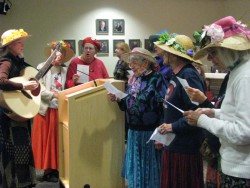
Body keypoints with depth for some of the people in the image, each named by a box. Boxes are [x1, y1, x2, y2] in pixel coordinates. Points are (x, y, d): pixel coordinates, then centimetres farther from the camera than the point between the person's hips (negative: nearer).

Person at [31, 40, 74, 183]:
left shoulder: (65, 70, 11)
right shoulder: (42, 68, -3)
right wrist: (53, 94, -18)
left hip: (60, 110, 4)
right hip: (46, 110, -4)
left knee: (59, 140, 8)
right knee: (47, 140, 1)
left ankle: (58, 168, 17)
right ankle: (48, 170, 10)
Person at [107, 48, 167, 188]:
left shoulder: (157, 78, -10)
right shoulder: (134, 80, 10)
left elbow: (163, 104, -17)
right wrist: (118, 100, -2)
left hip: (150, 131, -7)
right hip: (134, 130, 7)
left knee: (148, 168, 5)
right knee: (134, 166, 14)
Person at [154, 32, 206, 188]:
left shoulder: (189, 76, -19)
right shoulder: (176, 75, 12)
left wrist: (174, 127, -21)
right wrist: (164, 136, 21)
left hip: (185, 148, -9)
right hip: (172, 145, 9)